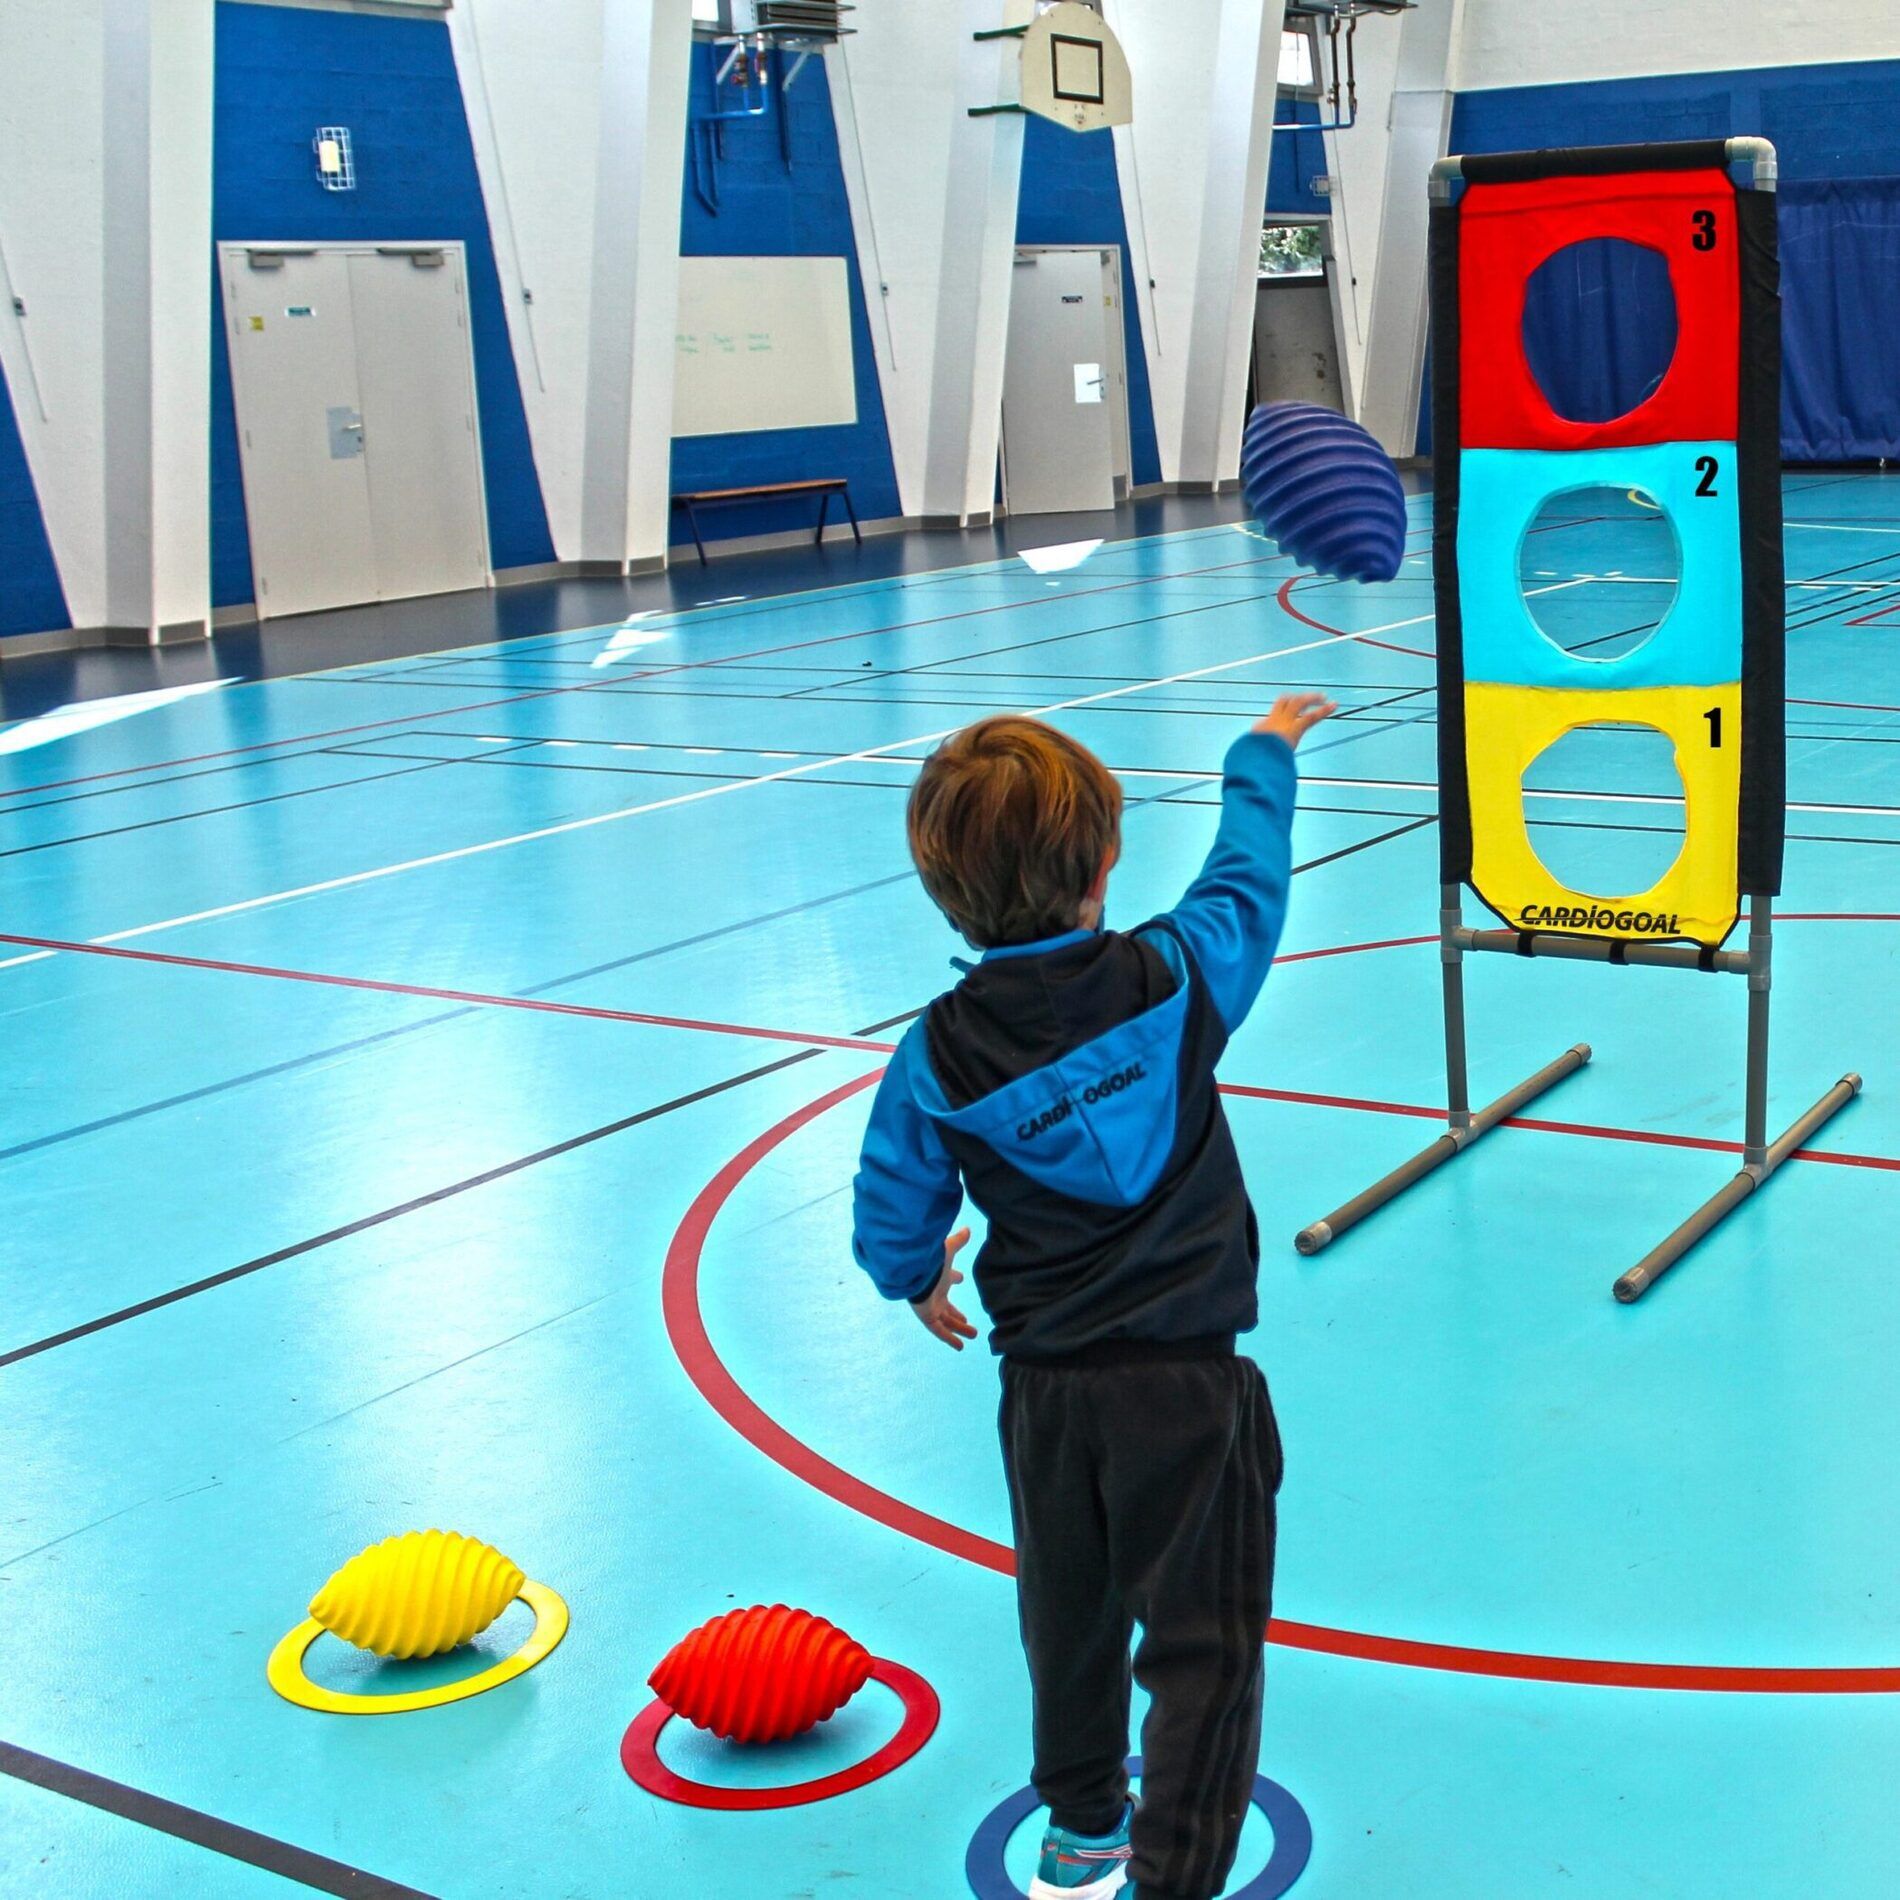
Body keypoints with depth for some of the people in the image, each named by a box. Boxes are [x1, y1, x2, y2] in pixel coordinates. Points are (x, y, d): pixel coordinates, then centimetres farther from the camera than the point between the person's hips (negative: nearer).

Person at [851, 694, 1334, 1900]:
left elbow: (893, 1216, 0)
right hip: (1186, 1380, -3)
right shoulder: (1175, 979, -13)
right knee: (1202, 1639, 4)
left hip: (1045, 1386, 3)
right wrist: (1264, 757, 25)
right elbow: (1250, 878, 7)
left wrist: (917, 1280, 24)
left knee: (1070, 1616, 22)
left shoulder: (940, 1052, -10)